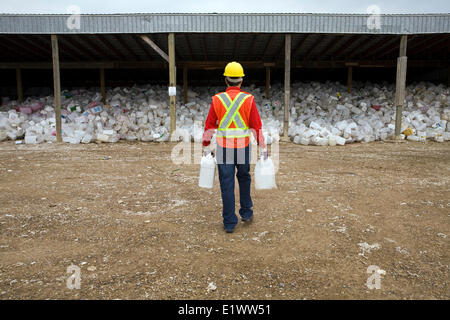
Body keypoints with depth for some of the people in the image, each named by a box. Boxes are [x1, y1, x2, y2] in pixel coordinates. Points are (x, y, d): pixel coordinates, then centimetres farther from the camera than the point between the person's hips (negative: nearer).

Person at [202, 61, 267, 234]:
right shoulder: (248, 99, -2)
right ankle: (246, 213, 31)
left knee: (227, 184, 5)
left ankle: (229, 223, 11)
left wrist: (206, 147, 10)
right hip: (243, 147, 1)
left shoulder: (217, 99, -1)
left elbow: (209, 125, 1)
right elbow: (256, 125, -3)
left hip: (223, 148, 0)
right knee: (244, 179, 22)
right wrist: (263, 147, 3)